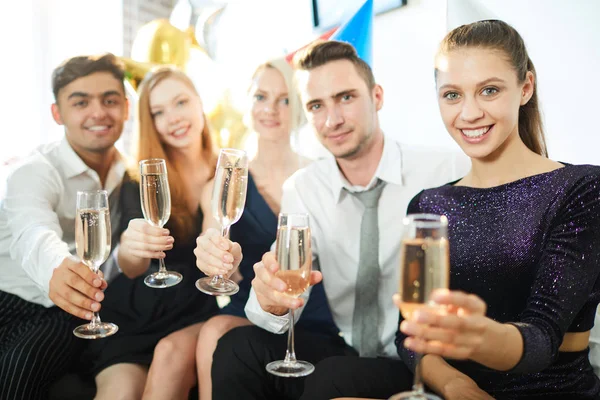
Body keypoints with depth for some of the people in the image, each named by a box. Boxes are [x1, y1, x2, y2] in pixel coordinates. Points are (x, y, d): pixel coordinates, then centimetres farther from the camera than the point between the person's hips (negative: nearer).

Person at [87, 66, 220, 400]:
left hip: (204, 312, 0)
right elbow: (131, 269, -10)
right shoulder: (139, 183, 2)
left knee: (174, 352, -31)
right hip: (139, 314, 0)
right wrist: (130, 247, -33)